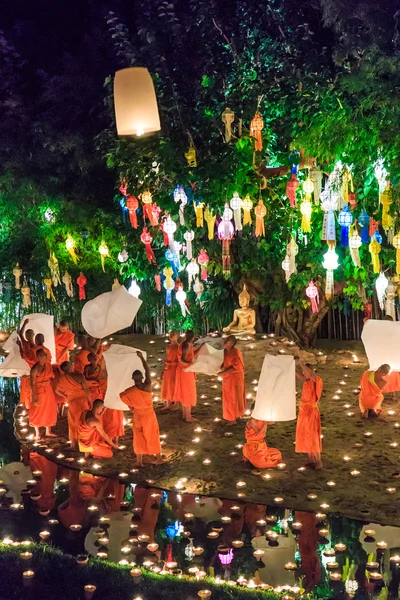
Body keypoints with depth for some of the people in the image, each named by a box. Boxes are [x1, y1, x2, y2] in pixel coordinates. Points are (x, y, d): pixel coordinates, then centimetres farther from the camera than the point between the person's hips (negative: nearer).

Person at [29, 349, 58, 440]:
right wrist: (35, 397, -20)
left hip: (48, 391, 7)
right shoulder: (35, 369, -20)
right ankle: (37, 434, 19)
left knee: (49, 411, 15)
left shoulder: (48, 365, 0)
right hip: (39, 392, -7)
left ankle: (48, 431, 31)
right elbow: (32, 384, -18)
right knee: (38, 412, 6)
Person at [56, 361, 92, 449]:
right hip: (83, 400, -3)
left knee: (73, 423, 15)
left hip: (72, 402, 3)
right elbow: (86, 389, -18)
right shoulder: (79, 375, -17)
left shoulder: (62, 378, -4)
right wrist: (90, 401, -9)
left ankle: (73, 444, 18)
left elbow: (57, 391, 10)